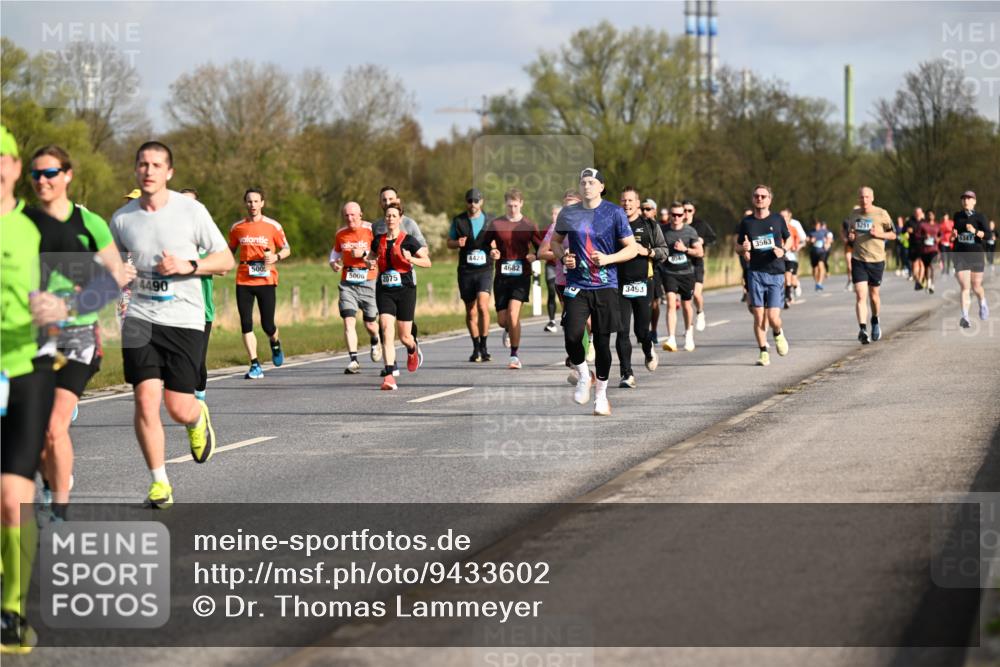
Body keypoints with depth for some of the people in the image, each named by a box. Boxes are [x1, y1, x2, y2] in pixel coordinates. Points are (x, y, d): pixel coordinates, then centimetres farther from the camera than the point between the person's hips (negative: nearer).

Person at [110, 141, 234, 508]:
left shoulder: (191, 210, -3)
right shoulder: (122, 218, 4)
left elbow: (226, 260, 2)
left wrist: (188, 266, -14)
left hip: (185, 319, -1)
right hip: (140, 318, 1)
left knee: (179, 408, -2)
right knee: (146, 400, -12)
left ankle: (198, 418, 37)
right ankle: (159, 482, 1)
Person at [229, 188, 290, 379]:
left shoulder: (272, 226, 1)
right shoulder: (237, 227, 7)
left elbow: (286, 249, 7)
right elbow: (231, 250, 20)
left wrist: (276, 257, -14)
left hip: (266, 280, -2)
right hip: (243, 281, 2)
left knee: (267, 325, -2)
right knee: (246, 324, -6)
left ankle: (275, 344, 34)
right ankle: (255, 365, -1)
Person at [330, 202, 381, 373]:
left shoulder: (371, 230, -7)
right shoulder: (340, 234, 7)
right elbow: (336, 251, 24)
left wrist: (364, 253, -23)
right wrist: (333, 262, 3)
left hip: (368, 283, -2)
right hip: (348, 285, 2)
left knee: (370, 324, 7)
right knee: (348, 321, -13)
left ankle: (375, 342, 43)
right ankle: (353, 360, -14)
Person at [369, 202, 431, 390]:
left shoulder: (408, 241, -5)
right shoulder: (378, 240, 6)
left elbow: (427, 262, -3)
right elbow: (371, 258, 23)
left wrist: (410, 259, -20)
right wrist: (370, 263, -1)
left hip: (405, 290, -2)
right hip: (384, 291, 2)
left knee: (404, 336, 6)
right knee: (386, 330, -15)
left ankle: (413, 350, 45)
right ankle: (390, 375, -20)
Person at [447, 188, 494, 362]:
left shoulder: (489, 220, 5)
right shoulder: (458, 221, 5)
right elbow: (449, 242, 13)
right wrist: (457, 243, -9)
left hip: (484, 269, -1)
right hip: (465, 271, 1)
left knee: (483, 305, -19)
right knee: (471, 312, 6)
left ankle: (484, 347, -8)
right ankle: (476, 349, 20)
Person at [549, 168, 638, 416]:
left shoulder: (614, 213, -3)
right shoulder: (568, 214, 5)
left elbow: (632, 248, 0)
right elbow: (555, 240, 20)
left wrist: (608, 259, -16)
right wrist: (563, 256, -1)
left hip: (605, 286, -1)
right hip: (576, 286, 1)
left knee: (602, 341, 2)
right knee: (572, 337, -15)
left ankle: (601, 393, 19)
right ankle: (583, 377, 14)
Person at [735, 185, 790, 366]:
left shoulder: (777, 220, 4)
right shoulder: (746, 222, 6)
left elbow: (788, 241, 16)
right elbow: (737, 247, 15)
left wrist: (783, 251, -5)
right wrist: (744, 248, -8)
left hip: (776, 273, -1)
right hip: (755, 273, 1)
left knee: (773, 317, -9)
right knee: (758, 316, -3)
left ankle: (778, 334, 25)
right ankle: (763, 352, 8)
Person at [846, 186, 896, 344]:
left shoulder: (881, 214, -3)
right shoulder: (853, 215, 6)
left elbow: (893, 234, 3)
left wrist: (879, 234, -15)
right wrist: (850, 237, -3)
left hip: (876, 260, -1)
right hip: (858, 260, 1)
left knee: (874, 294, 12)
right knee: (860, 295, -12)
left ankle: (875, 321, 39)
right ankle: (862, 329, -19)